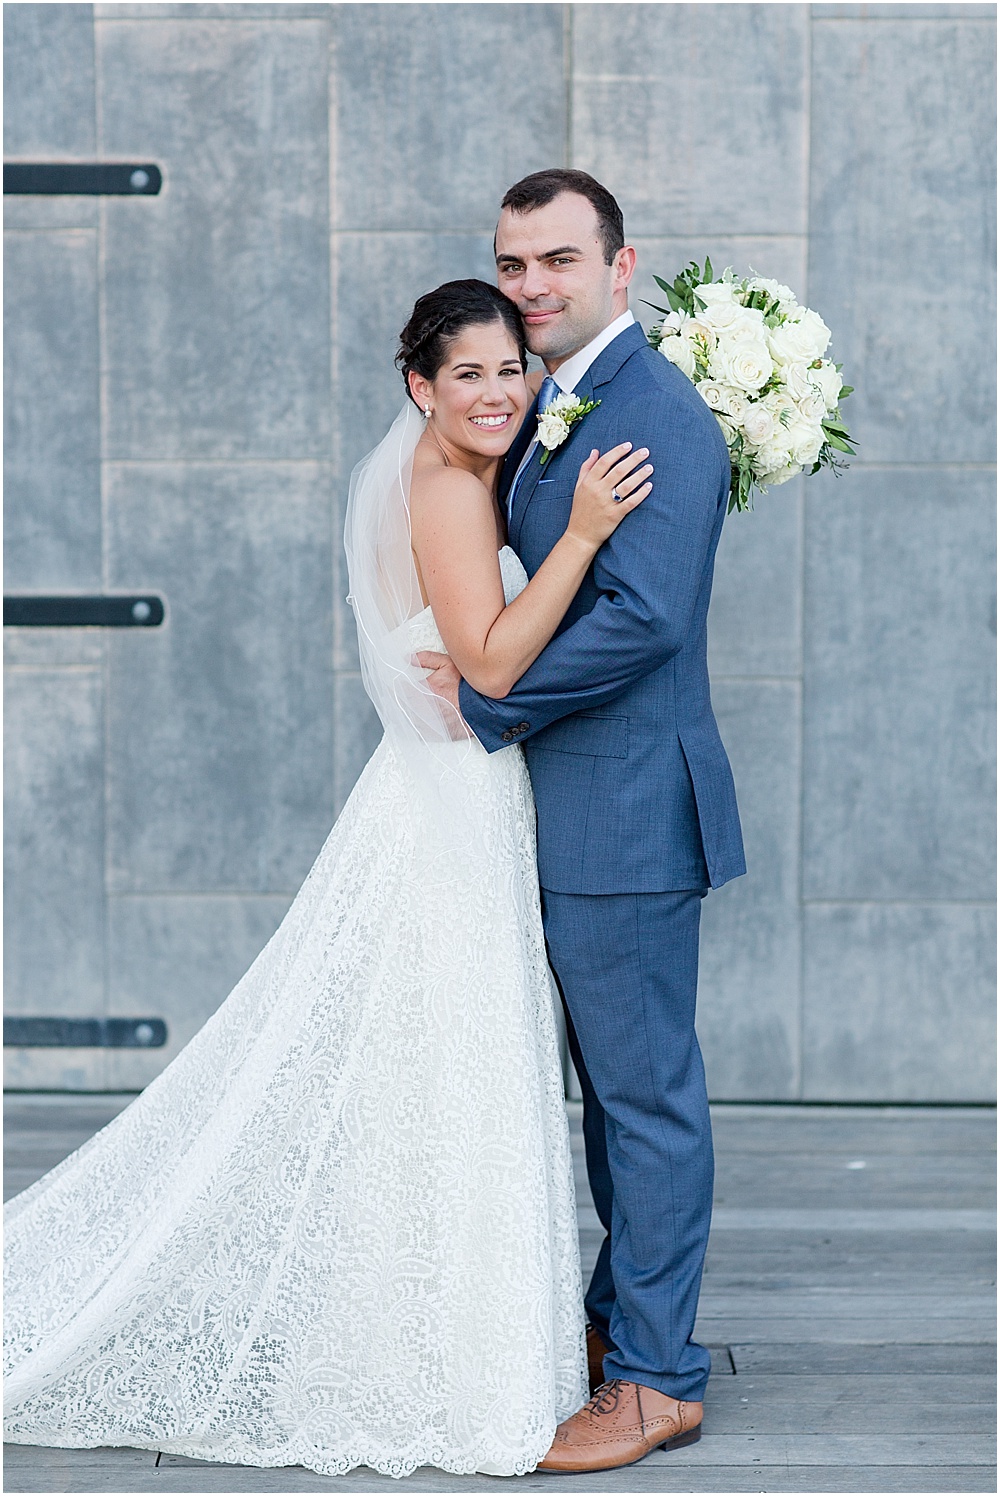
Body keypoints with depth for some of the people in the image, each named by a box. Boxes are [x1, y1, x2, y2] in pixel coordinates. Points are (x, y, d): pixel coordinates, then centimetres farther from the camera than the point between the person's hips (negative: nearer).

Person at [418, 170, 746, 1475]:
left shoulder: (659, 414, -16)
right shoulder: (546, 406, 15)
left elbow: (642, 615, -24)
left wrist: (489, 703, -15)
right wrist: (486, 680, 2)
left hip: (627, 812, -10)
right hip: (572, 813, 10)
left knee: (647, 1093, 0)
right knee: (610, 1083, 19)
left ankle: (657, 1379, 11)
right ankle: (622, 1318, 34)